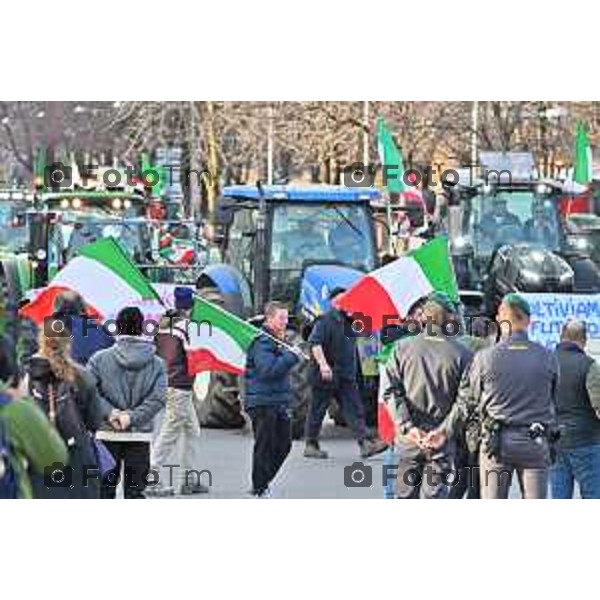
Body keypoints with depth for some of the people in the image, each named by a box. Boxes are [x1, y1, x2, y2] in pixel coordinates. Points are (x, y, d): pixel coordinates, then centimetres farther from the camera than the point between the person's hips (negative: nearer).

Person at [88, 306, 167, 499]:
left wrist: (110, 412, -11)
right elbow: (158, 398, -12)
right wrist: (132, 417, -13)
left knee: (104, 490, 10)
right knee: (135, 493, 5)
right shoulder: (157, 363, -1)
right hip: (140, 437, 0)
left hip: (107, 436, 0)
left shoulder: (100, 359, -2)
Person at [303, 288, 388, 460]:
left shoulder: (348, 322, 14)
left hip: (346, 376, 7)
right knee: (317, 410, 3)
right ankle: (311, 445, 12)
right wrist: (323, 364, -32)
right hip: (327, 375, -7)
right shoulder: (325, 321, -10)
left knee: (355, 409, -3)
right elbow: (315, 343, -21)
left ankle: (365, 443, -10)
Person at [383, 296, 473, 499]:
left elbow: (392, 392, -5)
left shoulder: (403, 348, 0)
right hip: (443, 437, -2)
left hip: (408, 437, 2)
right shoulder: (461, 354, -5)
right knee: (435, 494, 1)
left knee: (406, 495, 13)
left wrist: (407, 426, -9)